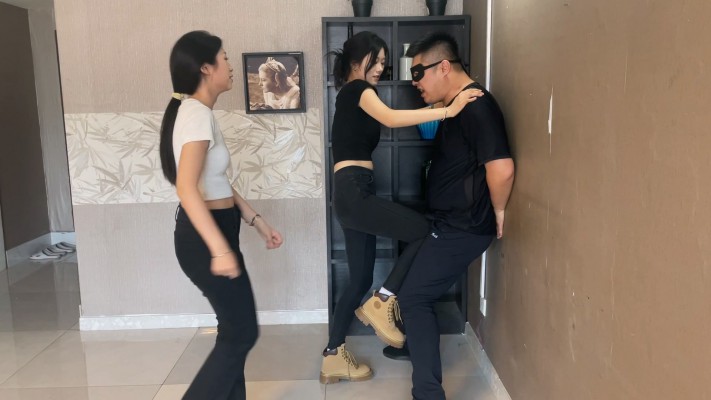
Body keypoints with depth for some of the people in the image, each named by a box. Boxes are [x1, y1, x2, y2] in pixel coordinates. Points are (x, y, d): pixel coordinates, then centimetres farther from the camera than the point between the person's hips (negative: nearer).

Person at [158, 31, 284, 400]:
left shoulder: (194, 112, 13)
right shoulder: (198, 113, -18)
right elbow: (187, 188, -29)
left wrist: (256, 221, 16)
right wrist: (220, 249, -32)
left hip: (212, 230, 10)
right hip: (204, 237, -10)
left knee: (235, 329, 16)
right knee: (241, 332, 0)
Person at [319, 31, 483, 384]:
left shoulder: (352, 94, 24)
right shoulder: (358, 89, -6)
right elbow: (391, 118, -24)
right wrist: (447, 111, -29)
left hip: (353, 192, 10)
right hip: (353, 191, -10)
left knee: (360, 278, 10)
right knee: (425, 231, -13)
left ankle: (333, 357, 17)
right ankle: (384, 302, -3)